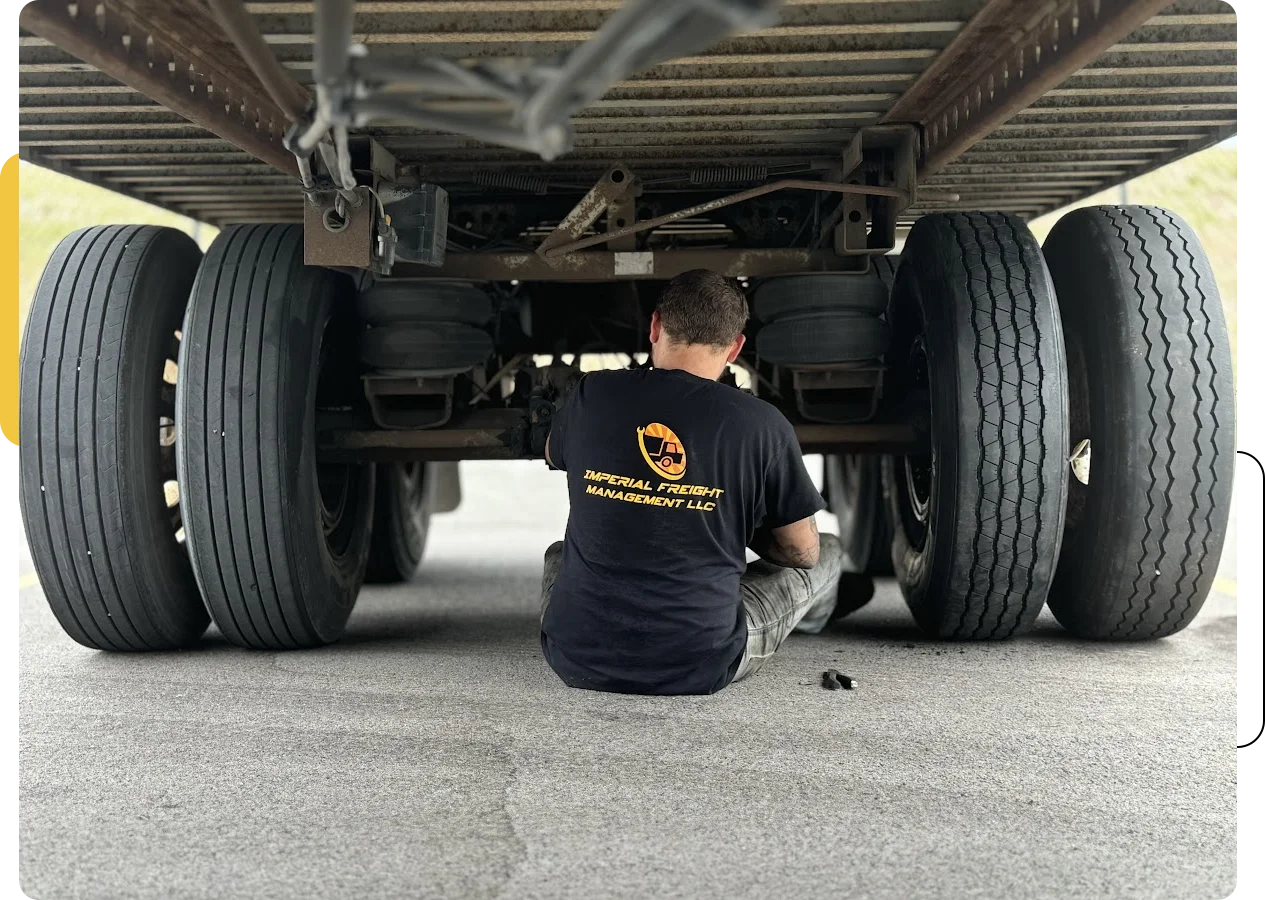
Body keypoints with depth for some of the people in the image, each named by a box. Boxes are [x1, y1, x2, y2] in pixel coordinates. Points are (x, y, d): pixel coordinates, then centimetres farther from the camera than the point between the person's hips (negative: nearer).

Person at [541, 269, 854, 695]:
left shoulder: (590, 394, -3)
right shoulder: (761, 424, -9)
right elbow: (803, 552, 3)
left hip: (579, 660, 3)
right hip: (699, 667, -2)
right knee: (827, 554, 24)